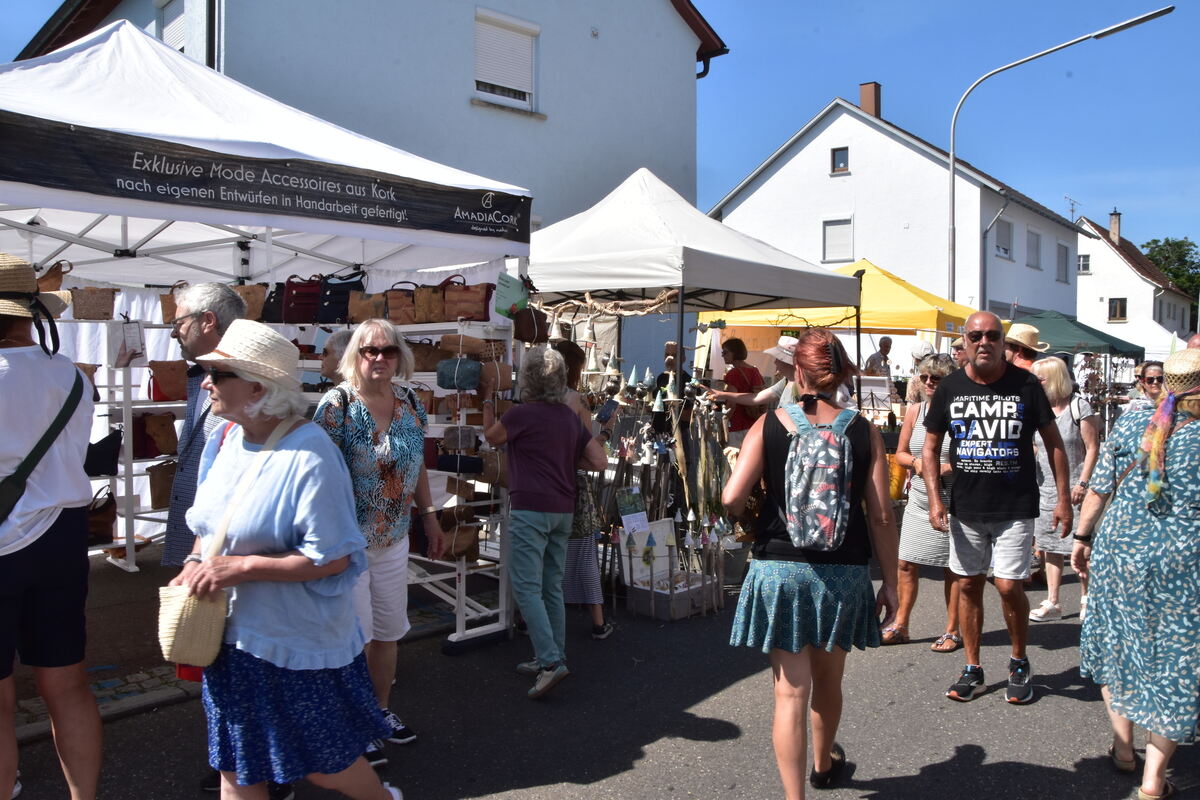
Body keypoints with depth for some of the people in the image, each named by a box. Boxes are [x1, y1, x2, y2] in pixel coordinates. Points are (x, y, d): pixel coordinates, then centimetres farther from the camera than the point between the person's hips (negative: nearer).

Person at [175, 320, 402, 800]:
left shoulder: (308, 455, -23)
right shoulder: (223, 439, 2)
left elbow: (331, 559, -22)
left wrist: (240, 567, -23)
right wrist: (195, 563, -3)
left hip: (298, 640, -7)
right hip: (230, 632, 7)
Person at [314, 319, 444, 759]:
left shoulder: (411, 404, 4)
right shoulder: (337, 404, -14)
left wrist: (429, 515, 13)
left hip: (394, 537, 6)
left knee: (389, 629, 16)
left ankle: (381, 709, 35)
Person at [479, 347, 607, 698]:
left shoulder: (521, 414, -11)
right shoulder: (571, 417, 9)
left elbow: (491, 437, 9)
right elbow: (600, 461, 7)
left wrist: (487, 400, 22)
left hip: (531, 508, -7)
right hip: (563, 510, 7)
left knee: (527, 587, -4)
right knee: (552, 588, 14)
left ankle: (550, 660, -12)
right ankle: (552, 658, 20)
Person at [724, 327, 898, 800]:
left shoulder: (768, 426, -6)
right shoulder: (863, 432, -3)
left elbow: (732, 500, -13)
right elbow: (881, 516, -4)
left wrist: (745, 521, 11)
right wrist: (889, 583, 5)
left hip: (780, 569, -2)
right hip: (842, 571, 2)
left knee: (791, 690, 4)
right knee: (828, 679, 23)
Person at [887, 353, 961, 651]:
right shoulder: (914, 411, 7)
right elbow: (900, 453, 13)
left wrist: (945, 468, -21)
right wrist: (917, 463, -7)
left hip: (951, 502, -4)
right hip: (918, 500, 5)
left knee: (952, 567, 5)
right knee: (906, 564, 7)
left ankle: (952, 631, 19)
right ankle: (900, 626, 20)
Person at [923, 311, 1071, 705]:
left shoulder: (1025, 384, -5)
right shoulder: (950, 387, 0)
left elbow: (1053, 441, 3)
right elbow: (931, 446, 6)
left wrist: (1063, 497, -1)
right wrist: (935, 498, -5)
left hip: (1015, 507, -2)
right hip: (965, 507, 3)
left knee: (1009, 587, -5)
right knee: (968, 585, 9)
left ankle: (1019, 663, 21)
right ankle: (972, 669, 23)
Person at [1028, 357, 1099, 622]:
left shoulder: (1079, 407, -8)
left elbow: (1092, 448, -8)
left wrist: (1082, 483, -14)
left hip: (1073, 488, -5)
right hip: (1046, 488, 5)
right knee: (1051, 546, 7)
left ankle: (1086, 599, 20)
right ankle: (1052, 603, 13)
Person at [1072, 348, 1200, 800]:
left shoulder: (1131, 423, -2)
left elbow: (1099, 487, 2)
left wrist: (1082, 537, 12)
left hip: (1120, 548, 3)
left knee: (1116, 642, 20)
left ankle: (1123, 748, 32)